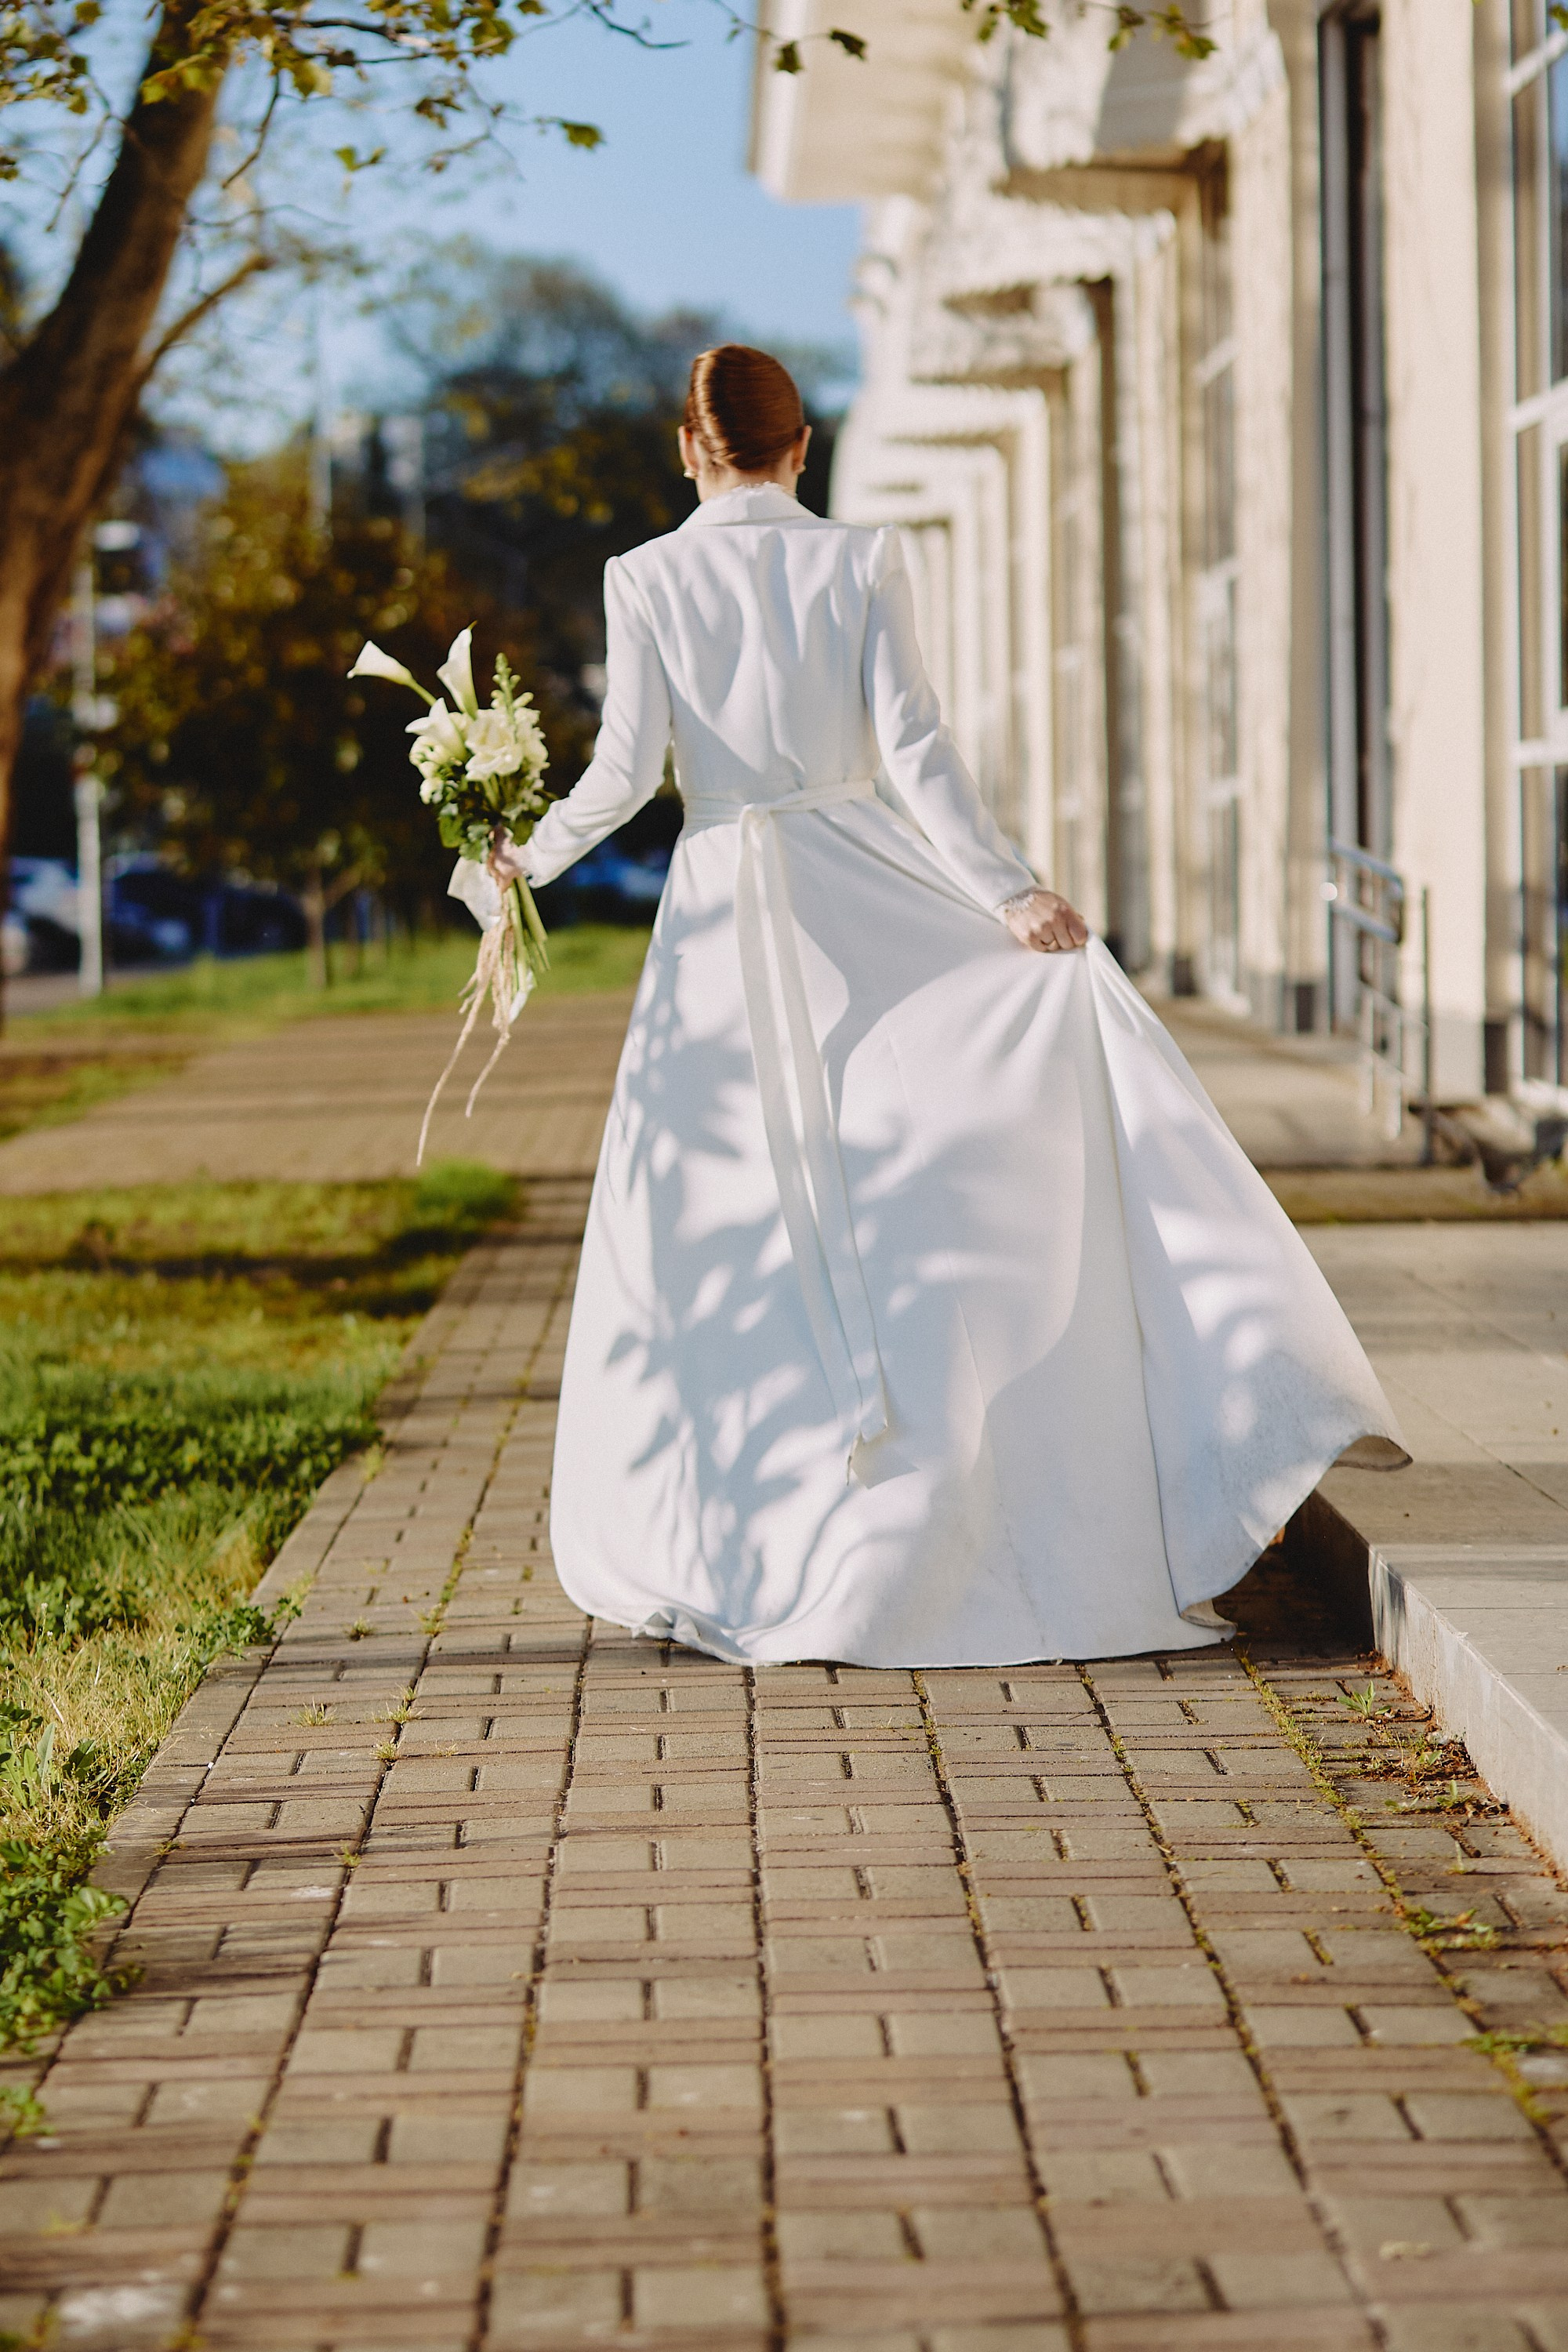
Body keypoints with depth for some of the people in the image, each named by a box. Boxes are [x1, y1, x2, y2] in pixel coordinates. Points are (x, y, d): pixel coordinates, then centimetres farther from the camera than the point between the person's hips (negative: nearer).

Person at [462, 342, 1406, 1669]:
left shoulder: (645, 579, -1)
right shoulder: (862, 564, -1)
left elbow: (628, 769, -6)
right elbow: (912, 749, -9)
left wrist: (533, 858, 11)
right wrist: (1007, 896, -11)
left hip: (726, 917, 1)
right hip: (868, 892, -1)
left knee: (701, 1234, 9)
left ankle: (674, 1560, 12)